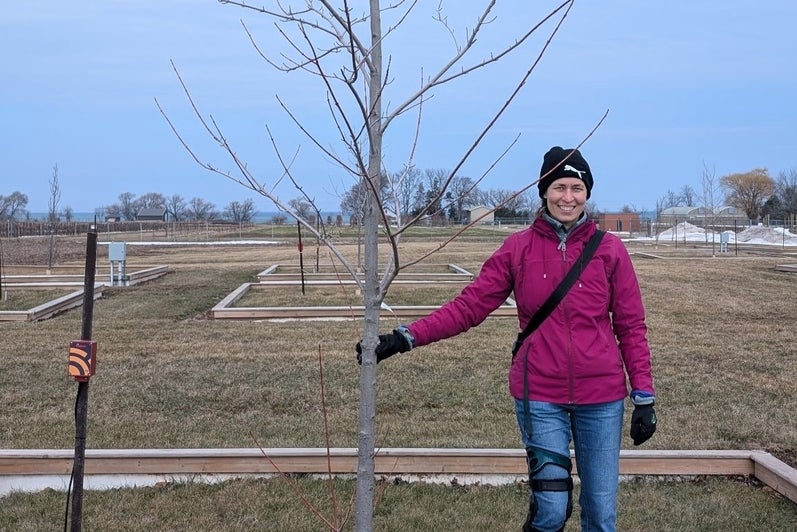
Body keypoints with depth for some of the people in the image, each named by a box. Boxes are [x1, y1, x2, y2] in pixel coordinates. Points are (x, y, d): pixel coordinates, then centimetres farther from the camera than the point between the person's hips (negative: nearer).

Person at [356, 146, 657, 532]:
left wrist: (643, 396, 0)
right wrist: (406, 338, -14)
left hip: (601, 397, 1)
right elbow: (469, 306, -4)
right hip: (540, 396, -1)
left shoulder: (610, 249, 0)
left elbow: (631, 327, 3)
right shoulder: (519, 248, -1)